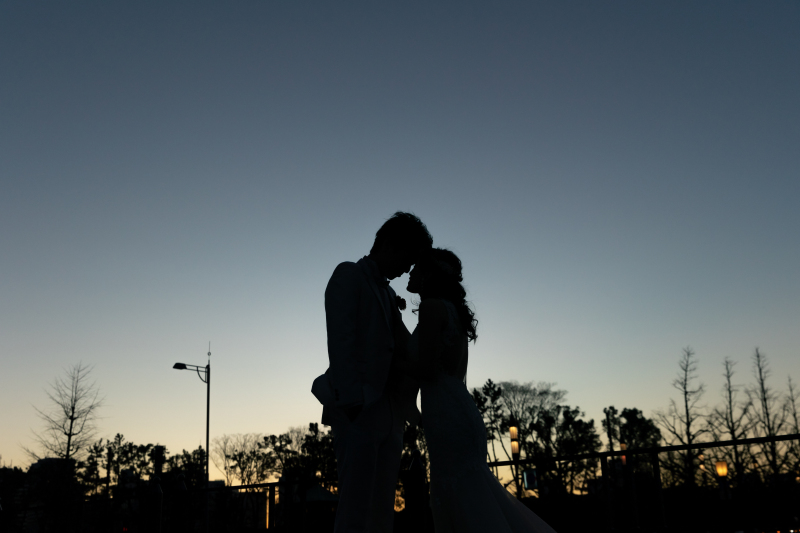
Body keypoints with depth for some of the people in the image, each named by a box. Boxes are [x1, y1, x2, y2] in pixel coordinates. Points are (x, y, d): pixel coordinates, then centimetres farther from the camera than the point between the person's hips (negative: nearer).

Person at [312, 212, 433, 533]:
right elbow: (340, 340, -9)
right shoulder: (349, 275, 3)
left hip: (389, 413, 8)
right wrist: (351, 398, -18)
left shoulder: (388, 294, 26)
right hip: (359, 408, -8)